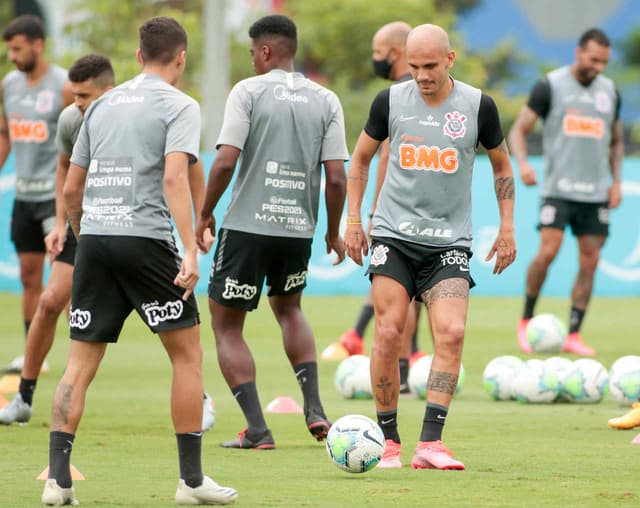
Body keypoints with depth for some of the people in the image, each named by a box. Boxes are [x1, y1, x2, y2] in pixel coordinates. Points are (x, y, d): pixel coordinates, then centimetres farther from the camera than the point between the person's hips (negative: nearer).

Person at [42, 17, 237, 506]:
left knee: (81, 361, 6)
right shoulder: (180, 106, 0)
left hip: (94, 240, 5)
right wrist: (191, 250, -20)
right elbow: (174, 178, -15)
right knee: (187, 354, 6)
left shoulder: (102, 105, 18)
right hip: (145, 240, -5)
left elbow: (71, 188, 18)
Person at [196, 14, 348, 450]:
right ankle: (314, 410, 15)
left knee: (226, 324, 9)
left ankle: (257, 430, -1)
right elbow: (336, 177, 0)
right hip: (299, 228, 5)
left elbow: (225, 161, -13)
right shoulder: (326, 101, 5)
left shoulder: (249, 91, -6)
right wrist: (334, 233, 13)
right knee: (288, 308, 30)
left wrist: (205, 214, 0)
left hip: (247, 225, -5)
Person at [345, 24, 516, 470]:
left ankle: (431, 443, -15)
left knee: (451, 333, -16)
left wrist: (507, 227, 8)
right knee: (389, 334, -8)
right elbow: (361, 158, 14)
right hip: (394, 236, 0)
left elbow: (502, 165, 13)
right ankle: (389, 441, 4)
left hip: (450, 242, 0)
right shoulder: (391, 101, -1)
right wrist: (353, 220, 8)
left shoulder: (478, 106, -3)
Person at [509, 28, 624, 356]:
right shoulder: (550, 86, -4)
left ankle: (573, 334, 5)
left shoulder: (609, 92, 10)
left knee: (590, 262, 0)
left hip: (596, 193, 4)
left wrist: (616, 181, 8)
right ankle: (526, 321, 3)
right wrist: (522, 163, -22)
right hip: (558, 189, -4)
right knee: (548, 251, -16)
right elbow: (518, 131, -3)